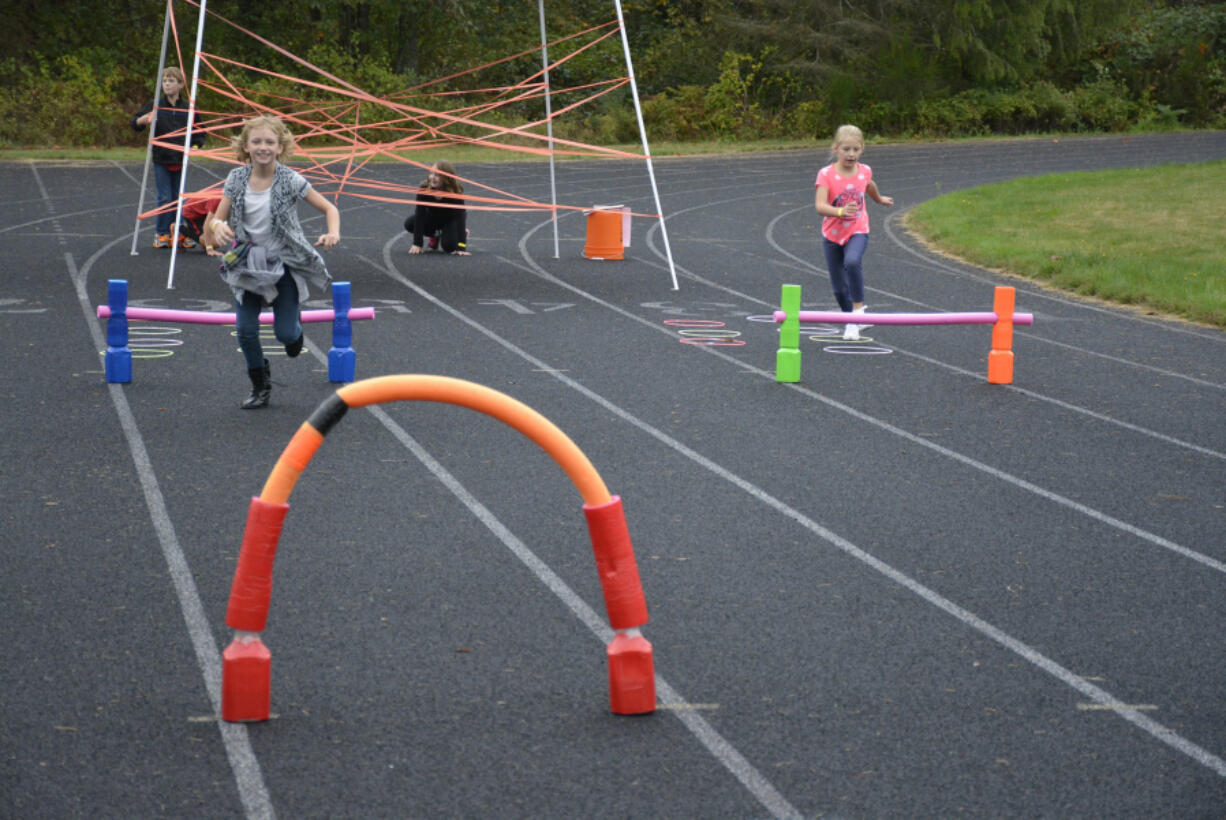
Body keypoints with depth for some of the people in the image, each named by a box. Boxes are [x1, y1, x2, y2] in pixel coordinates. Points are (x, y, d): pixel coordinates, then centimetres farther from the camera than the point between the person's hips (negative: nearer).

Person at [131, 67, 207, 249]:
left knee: (179, 198, 6)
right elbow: (135, 124, 3)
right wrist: (143, 120, -19)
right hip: (161, 160, -1)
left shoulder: (188, 108, 3)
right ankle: (161, 233, 8)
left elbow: (199, 132, 11)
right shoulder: (156, 106, 1)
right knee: (164, 198, -1)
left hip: (181, 160, 1)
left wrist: (195, 146, -7)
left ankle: (178, 233, 14)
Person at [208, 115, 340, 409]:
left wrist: (333, 233, -28)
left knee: (285, 333, -4)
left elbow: (329, 209, -8)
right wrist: (218, 227, -27)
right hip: (248, 264, 2)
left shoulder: (290, 181, -14)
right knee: (245, 330, -4)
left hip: (285, 263, -2)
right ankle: (260, 386, 18)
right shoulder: (236, 180, -6)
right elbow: (218, 219, -2)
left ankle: (294, 326, 35)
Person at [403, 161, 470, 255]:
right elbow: (420, 214, -29)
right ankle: (435, 237, 6)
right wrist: (417, 244, -34)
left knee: (449, 246, -28)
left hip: (451, 219, -3)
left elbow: (460, 217, -35)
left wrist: (461, 248, -43)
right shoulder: (424, 189, -28)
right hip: (433, 218, 3)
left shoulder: (456, 193, -33)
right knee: (409, 224, -22)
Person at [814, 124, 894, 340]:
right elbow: (820, 206, -30)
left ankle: (858, 308, -21)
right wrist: (841, 211, -48)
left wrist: (879, 199, 40)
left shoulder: (864, 171, -6)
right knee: (839, 287, 6)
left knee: (852, 262, -32)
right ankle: (851, 322, 30)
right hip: (832, 234, 0)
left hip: (857, 231, 0)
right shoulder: (826, 174, -17)